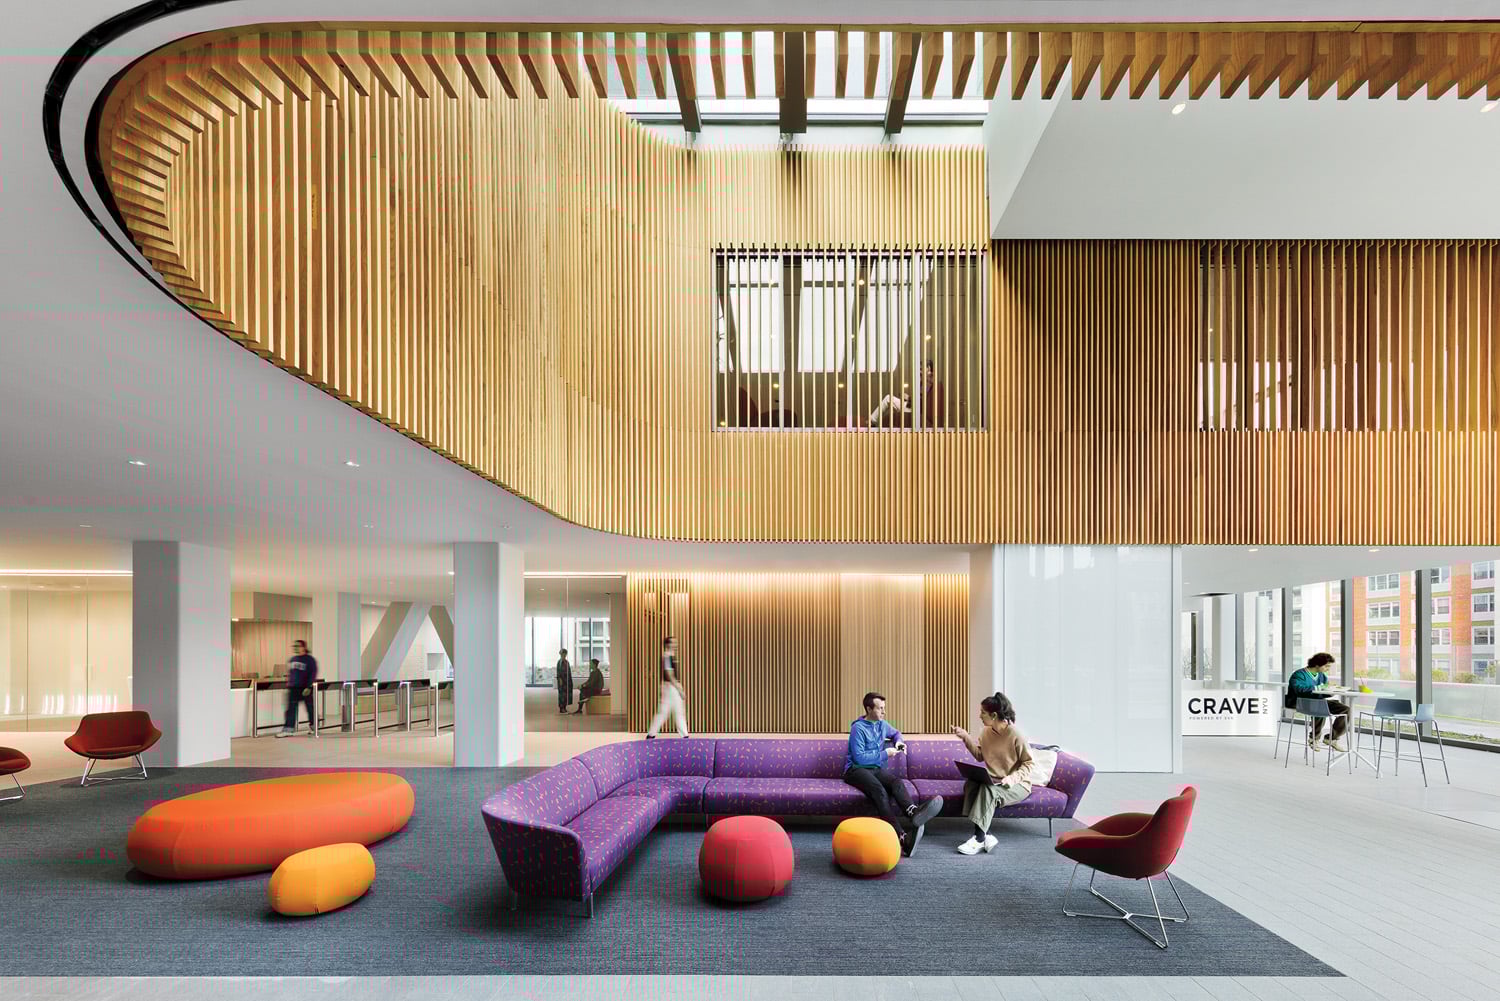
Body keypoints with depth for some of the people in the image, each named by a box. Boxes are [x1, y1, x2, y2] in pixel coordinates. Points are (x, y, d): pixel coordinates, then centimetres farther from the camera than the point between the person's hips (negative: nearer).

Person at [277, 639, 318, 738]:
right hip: (293, 688, 6)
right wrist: (288, 685, 16)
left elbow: (313, 674, -13)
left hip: (306, 688, -6)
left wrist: (309, 687, -20)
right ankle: (287, 729, -3)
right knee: (291, 709, -2)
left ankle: (313, 728, 18)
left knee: (311, 708, 3)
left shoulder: (310, 659, -8)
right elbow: (289, 674, 23)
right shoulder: (292, 659, 14)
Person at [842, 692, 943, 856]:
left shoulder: (882, 724, 13)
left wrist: (898, 741, 12)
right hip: (857, 769, -6)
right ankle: (902, 836, -56)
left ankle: (913, 812, -59)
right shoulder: (858, 728, -10)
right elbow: (859, 757, -16)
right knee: (879, 790, -38)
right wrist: (885, 754, -12)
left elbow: (895, 733, 35)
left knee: (896, 782, -29)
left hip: (877, 768, 7)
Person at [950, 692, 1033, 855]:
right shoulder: (986, 732, 4)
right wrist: (966, 737, 3)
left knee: (989, 790, -34)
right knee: (970, 784, -24)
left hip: (1017, 785, -6)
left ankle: (979, 838, -29)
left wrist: (1013, 777, -25)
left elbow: (1028, 763, -10)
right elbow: (980, 756, 11)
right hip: (993, 781, 6)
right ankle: (986, 836, -27)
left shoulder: (1015, 735, -15)